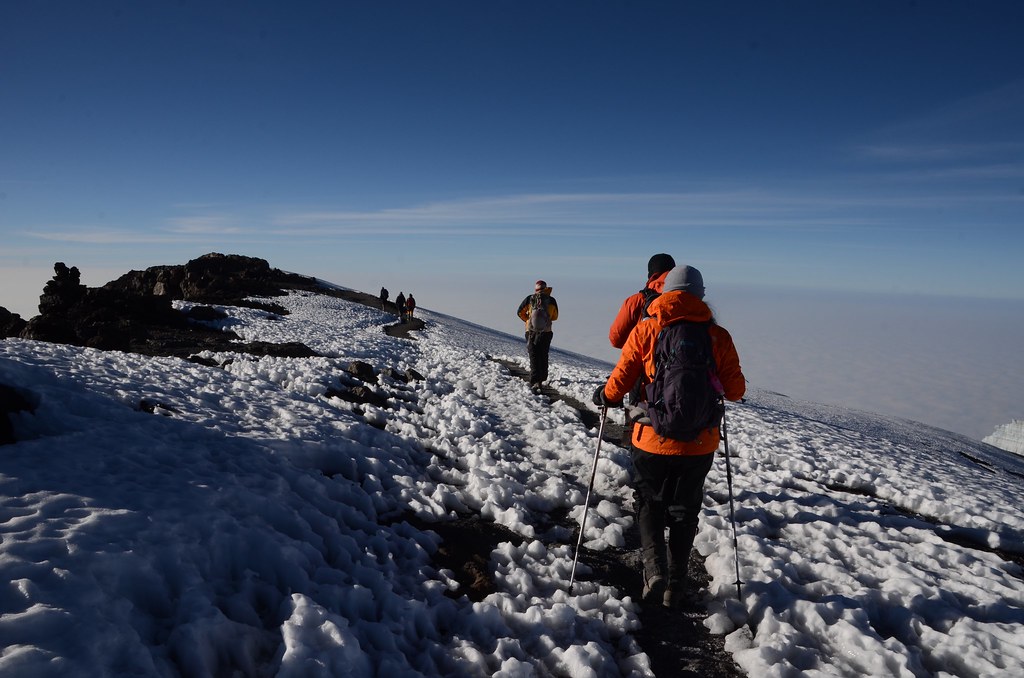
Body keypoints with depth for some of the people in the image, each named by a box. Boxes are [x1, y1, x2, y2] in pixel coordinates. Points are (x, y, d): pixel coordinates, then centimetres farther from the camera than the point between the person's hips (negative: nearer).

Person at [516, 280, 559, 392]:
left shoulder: (529, 299, -4)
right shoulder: (552, 300, -3)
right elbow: (555, 317, 8)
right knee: (543, 357, 17)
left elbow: (520, 313, 4)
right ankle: (541, 380, 25)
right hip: (546, 333, 1)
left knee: (534, 358, -1)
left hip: (531, 332, -1)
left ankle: (535, 382, -15)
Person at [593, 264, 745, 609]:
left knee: (648, 500, 20)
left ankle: (654, 568, 3)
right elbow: (735, 390, -1)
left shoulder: (645, 330, -8)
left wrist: (606, 396, 13)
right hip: (699, 442, 1)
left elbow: (620, 380, -8)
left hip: (652, 439, -1)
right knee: (684, 510, 18)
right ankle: (676, 586, 23)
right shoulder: (718, 336, -5)